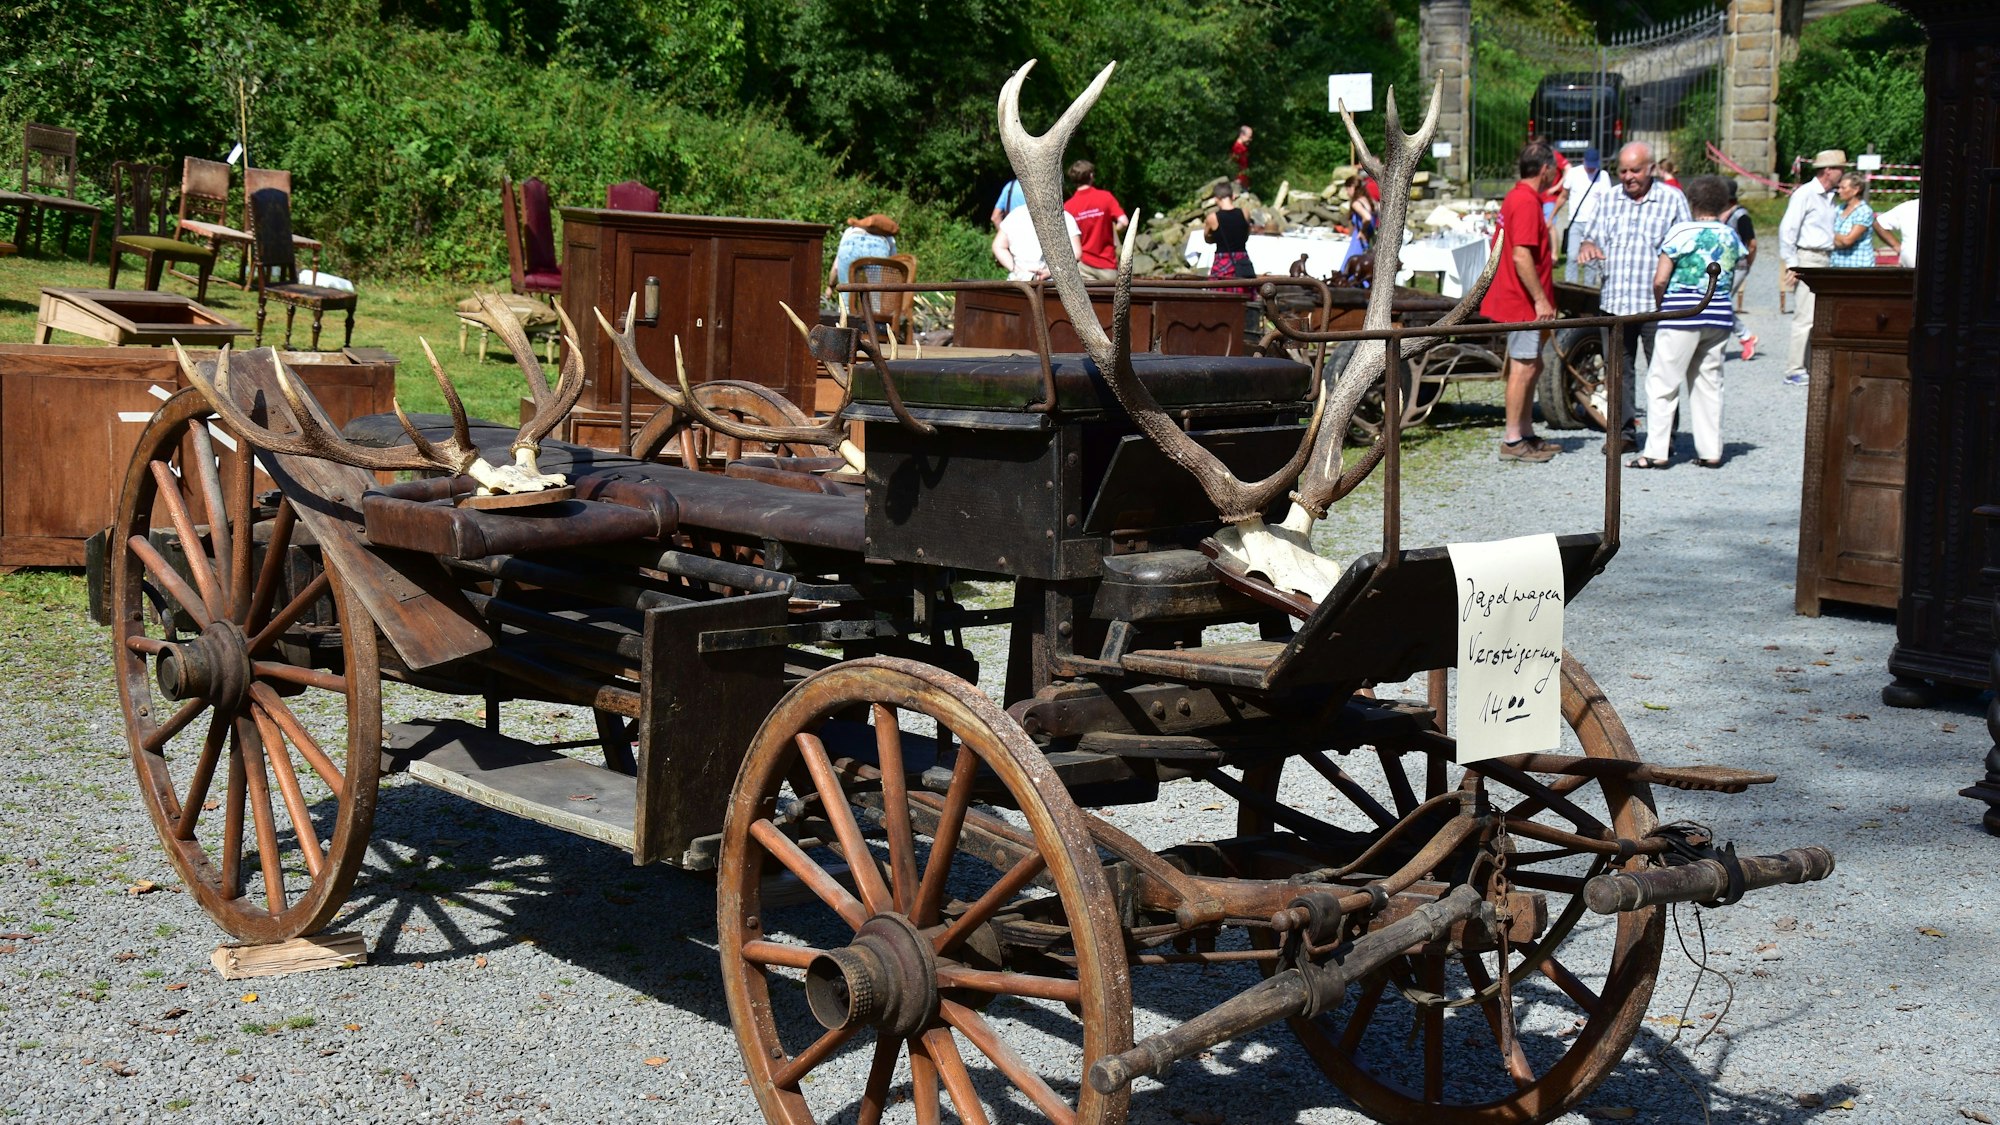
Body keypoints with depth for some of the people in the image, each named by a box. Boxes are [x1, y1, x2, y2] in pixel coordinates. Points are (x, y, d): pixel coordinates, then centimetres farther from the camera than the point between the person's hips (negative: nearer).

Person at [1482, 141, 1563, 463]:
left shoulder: (1516, 196, 15)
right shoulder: (1527, 202, -17)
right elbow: (1521, 257, -24)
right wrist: (1541, 300, -22)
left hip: (1517, 300, 11)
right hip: (1523, 303, -11)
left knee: (1531, 366, 15)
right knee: (1524, 367, -7)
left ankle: (1525, 435, 21)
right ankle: (1513, 441, -5)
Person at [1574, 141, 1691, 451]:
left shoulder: (1672, 199, 4)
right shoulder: (1610, 199, 14)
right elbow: (1592, 236, 19)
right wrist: (1588, 247, -7)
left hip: (1656, 304, -3)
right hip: (1614, 302, 3)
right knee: (1618, 370, 6)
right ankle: (1623, 432, 14)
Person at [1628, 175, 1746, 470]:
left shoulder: (1682, 232, -9)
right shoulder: (1731, 237, 7)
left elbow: (1660, 281, -9)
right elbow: (1732, 282, 12)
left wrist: (1662, 304, 7)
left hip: (1683, 315, -5)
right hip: (1719, 316, 6)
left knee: (1662, 382, 0)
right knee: (1709, 382, 13)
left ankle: (1657, 451, -4)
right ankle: (1711, 451, 12)